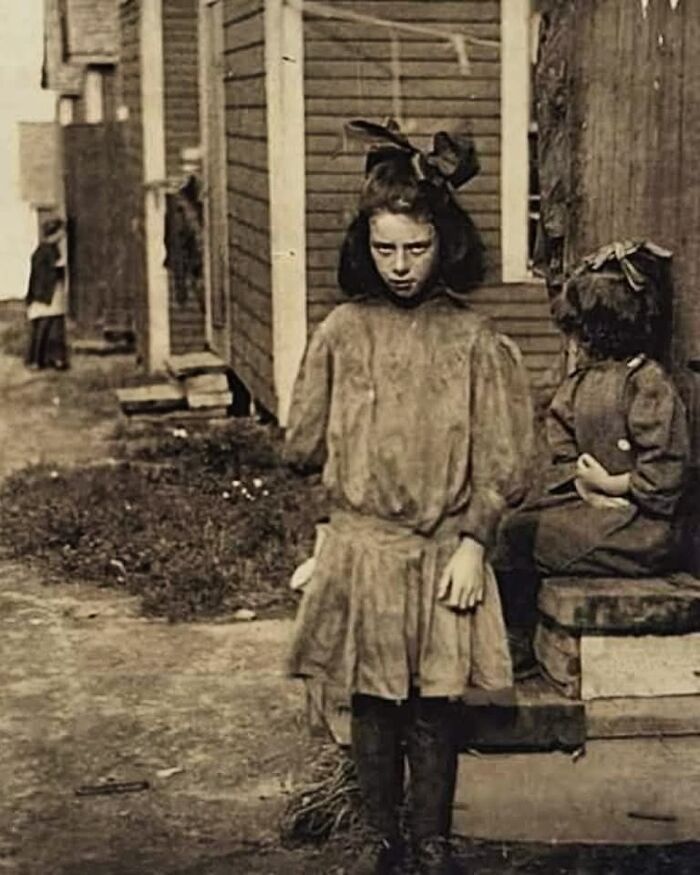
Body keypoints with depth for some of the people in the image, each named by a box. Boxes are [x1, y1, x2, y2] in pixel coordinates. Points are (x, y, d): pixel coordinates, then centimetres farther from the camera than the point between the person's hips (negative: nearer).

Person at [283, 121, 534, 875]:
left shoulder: (472, 340, -4)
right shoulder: (342, 332, -2)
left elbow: (500, 463, -4)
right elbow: (301, 447, 4)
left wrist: (472, 543, -8)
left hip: (442, 549, -1)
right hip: (360, 545, 1)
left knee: (432, 704, 8)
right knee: (371, 701, 10)